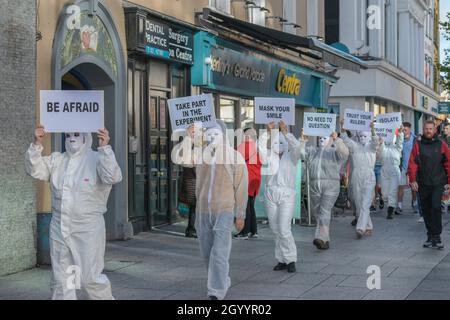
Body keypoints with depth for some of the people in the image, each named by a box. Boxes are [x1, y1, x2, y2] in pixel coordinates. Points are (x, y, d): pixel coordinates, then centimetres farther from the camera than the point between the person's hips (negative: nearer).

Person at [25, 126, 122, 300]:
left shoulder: (96, 159, -7)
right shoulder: (57, 160, 9)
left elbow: (112, 177, -22)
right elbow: (35, 169, 1)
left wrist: (105, 147, -33)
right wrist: (37, 144, -14)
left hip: (88, 229, -5)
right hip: (59, 228, 5)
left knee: (90, 279, -4)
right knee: (60, 280, 11)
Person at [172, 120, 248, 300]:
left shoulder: (235, 157, -5)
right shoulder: (199, 153, 4)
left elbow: (241, 187, -3)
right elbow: (178, 158, -9)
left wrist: (241, 215, -3)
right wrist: (188, 138, -20)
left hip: (224, 212, -4)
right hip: (202, 211, 5)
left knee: (219, 254, -12)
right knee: (207, 253, 14)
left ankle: (216, 293, -8)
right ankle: (223, 282, 34)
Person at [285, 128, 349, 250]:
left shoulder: (335, 152, 4)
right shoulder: (311, 151, 17)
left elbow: (344, 152, -16)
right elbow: (298, 150, 7)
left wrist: (337, 140, -30)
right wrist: (302, 141, -8)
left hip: (330, 186, -5)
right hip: (314, 186, 5)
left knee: (325, 211, -17)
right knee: (317, 212, 8)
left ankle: (320, 238, -26)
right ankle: (325, 239, 20)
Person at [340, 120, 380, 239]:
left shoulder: (372, 147, 5)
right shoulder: (354, 146, 10)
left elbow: (375, 141, -16)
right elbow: (346, 140, -6)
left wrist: (373, 129, -34)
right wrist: (343, 128, -24)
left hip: (369, 178, -3)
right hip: (356, 178, 3)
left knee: (365, 204, -13)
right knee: (359, 205, 7)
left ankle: (361, 228, -21)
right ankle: (368, 227, 20)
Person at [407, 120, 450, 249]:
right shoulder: (418, 145, 5)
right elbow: (412, 163, 0)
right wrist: (413, 180, -9)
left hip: (438, 183, -2)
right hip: (423, 184, 2)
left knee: (436, 207, -16)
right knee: (426, 210, 7)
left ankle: (436, 236, -9)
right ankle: (430, 236, 18)